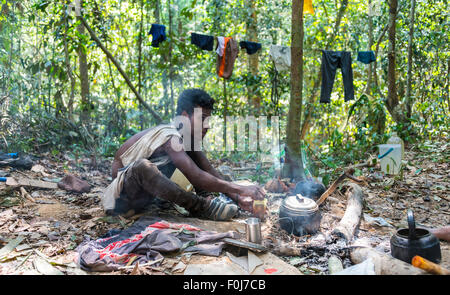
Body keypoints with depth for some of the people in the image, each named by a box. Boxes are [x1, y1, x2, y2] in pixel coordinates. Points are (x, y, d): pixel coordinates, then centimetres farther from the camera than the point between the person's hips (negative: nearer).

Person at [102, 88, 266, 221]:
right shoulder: (170, 137, -26)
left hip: (141, 198, 9)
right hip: (120, 200, -9)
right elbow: (197, 177, -37)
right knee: (142, 166, -42)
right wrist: (240, 189, -37)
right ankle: (202, 206, -30)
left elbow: (210, 171, 0)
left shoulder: (187, 136, 2)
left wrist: (238, 198, -11)